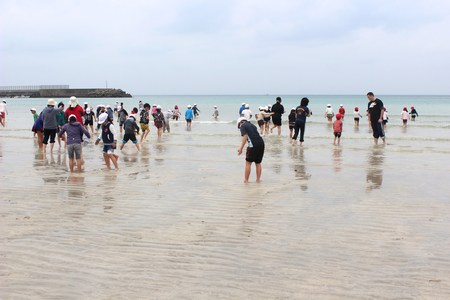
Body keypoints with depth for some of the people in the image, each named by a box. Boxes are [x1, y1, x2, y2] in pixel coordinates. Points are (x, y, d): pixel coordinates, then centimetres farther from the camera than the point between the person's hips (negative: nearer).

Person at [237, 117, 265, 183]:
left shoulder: (242, 126, 5)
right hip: (261, 143, 6)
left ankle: (246, 180, 7)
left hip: (253, 145, -6)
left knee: (248, 163, 4)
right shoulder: (252, 125, 26)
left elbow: (245, 136, -9)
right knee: (258, 163, 16)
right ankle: (258, 179, 18)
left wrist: (241, 148, -11)